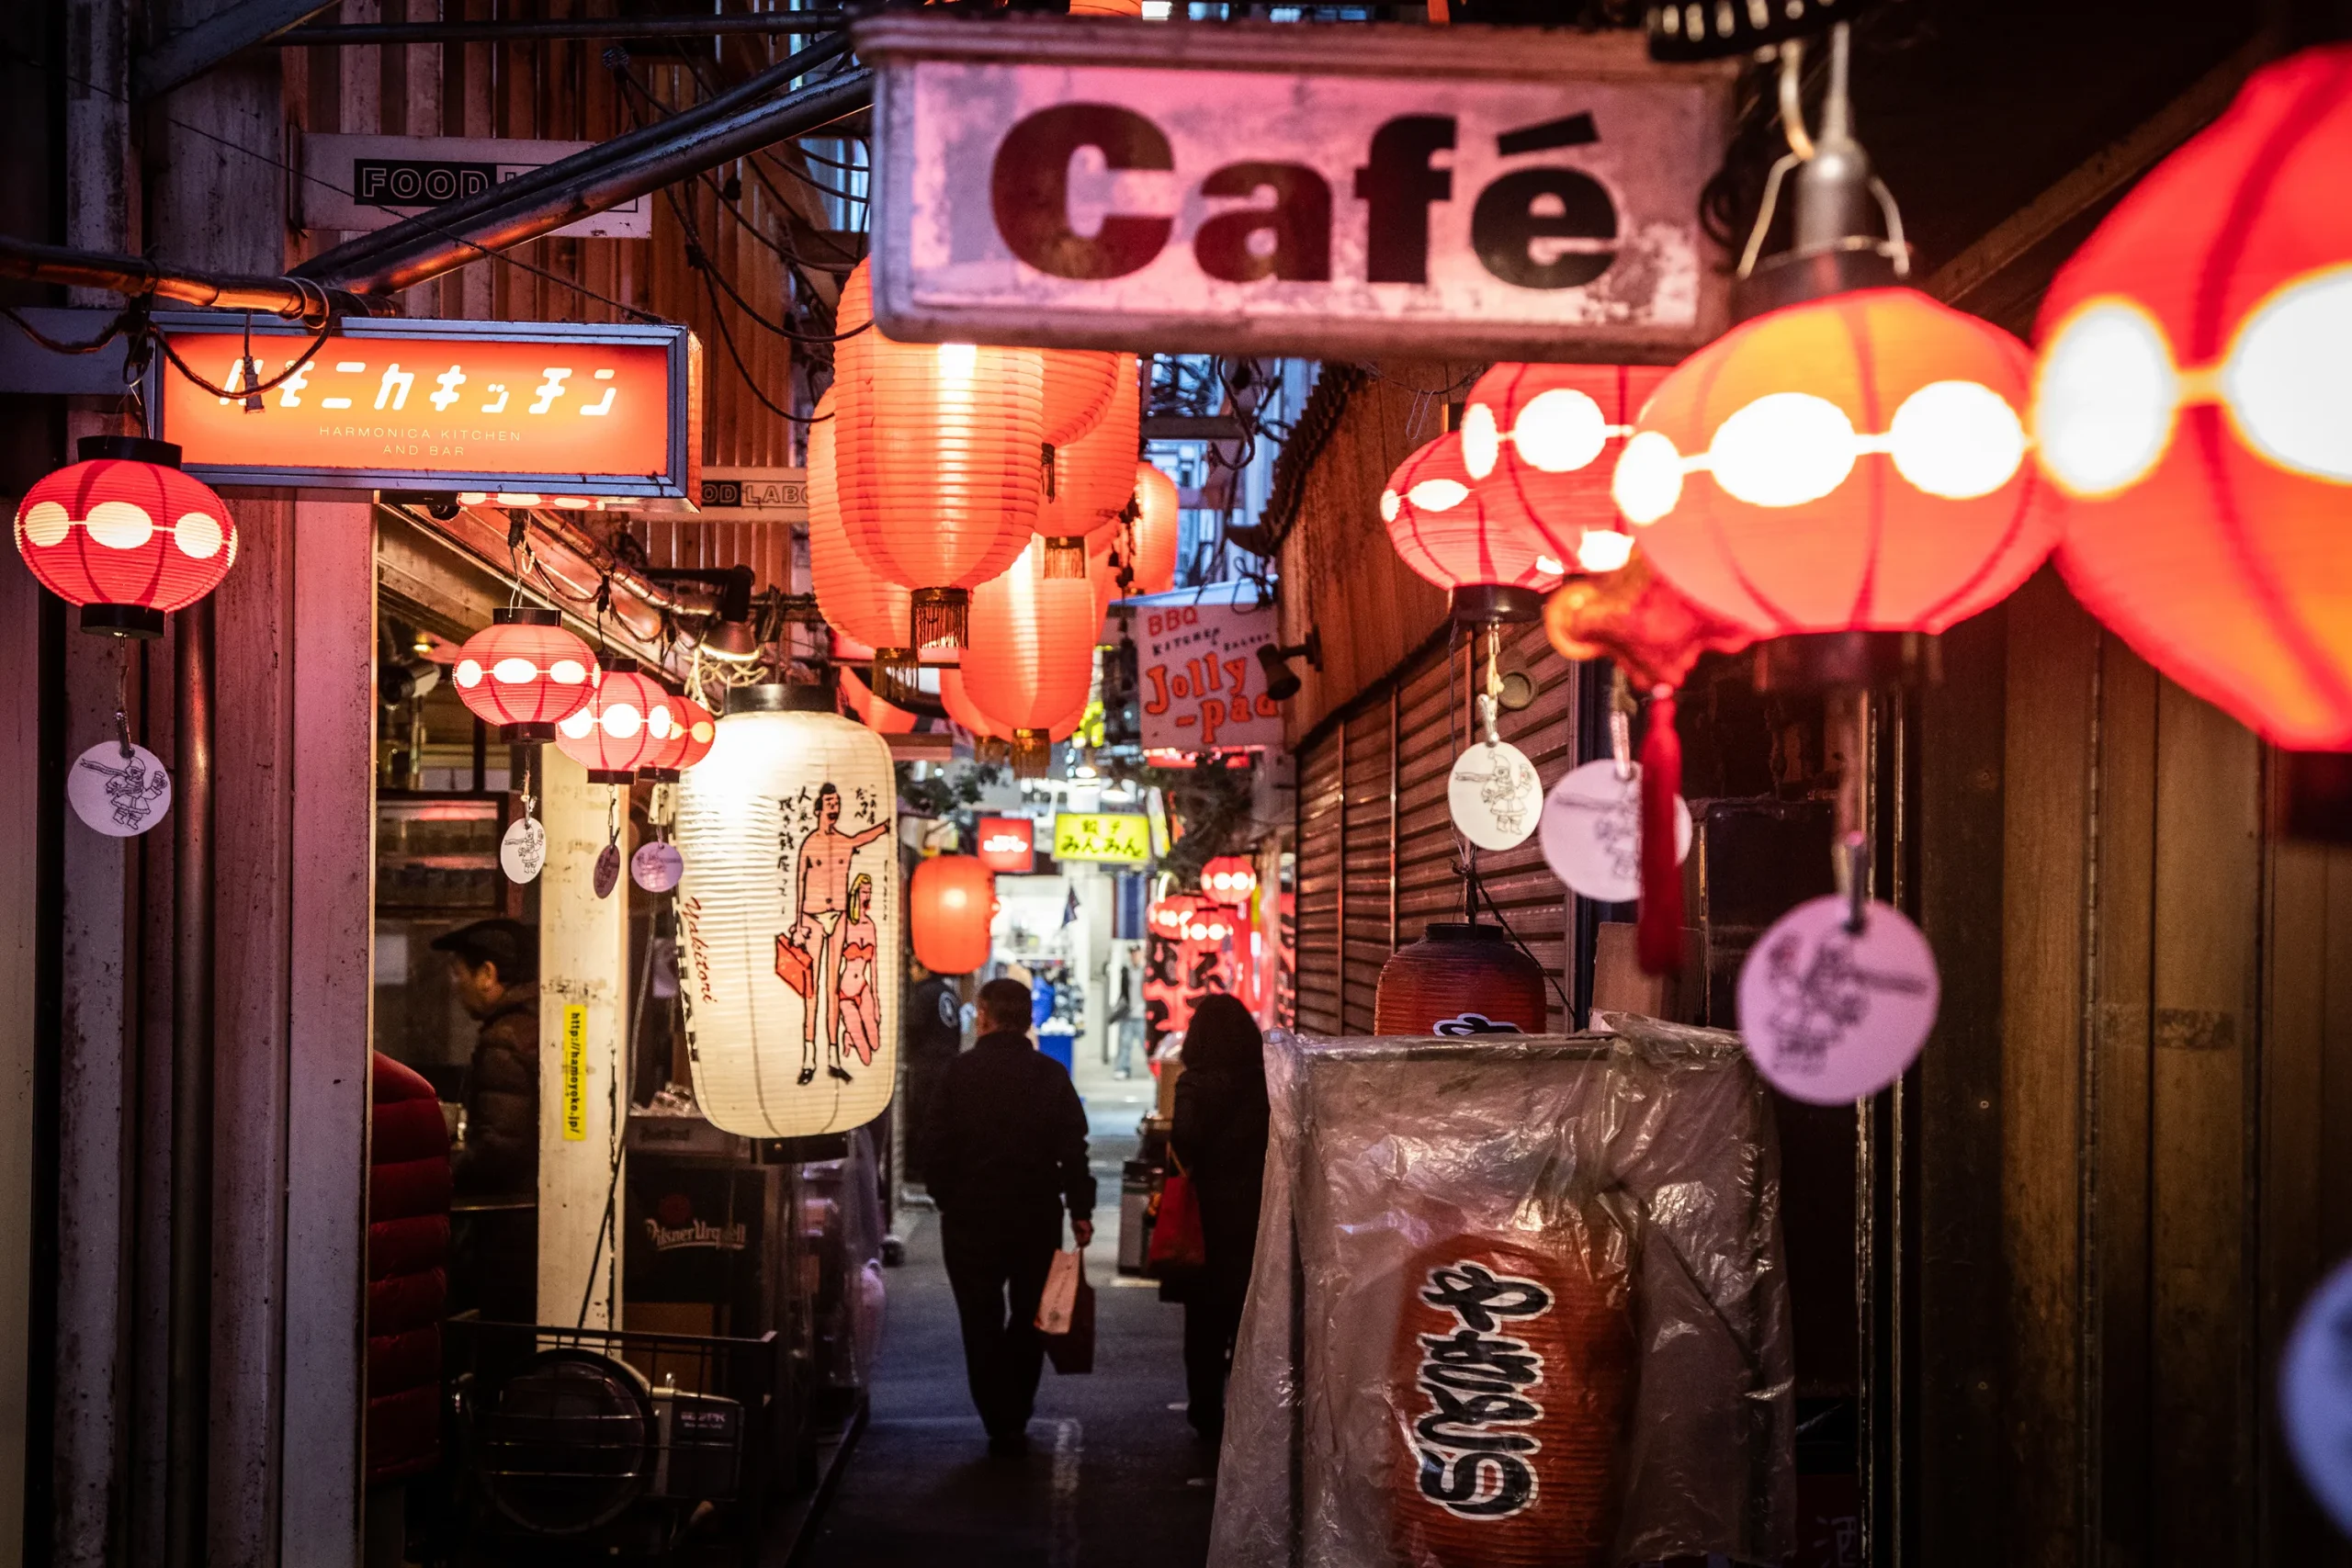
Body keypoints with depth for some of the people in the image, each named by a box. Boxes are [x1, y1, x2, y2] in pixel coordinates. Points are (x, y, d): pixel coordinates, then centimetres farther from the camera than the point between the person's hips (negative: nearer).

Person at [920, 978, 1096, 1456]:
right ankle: (1015, 1420, 17)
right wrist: (1080, 1209, 3)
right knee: (1028, 1320, 16)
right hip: (1037, 1217, 2)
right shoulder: (1051, 1076, -2)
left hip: (971, 1217, -2)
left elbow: (935, 1148, -6)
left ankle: (1001, 1425, 1)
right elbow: (1073, 1148, -4)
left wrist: (947, 1198, 8)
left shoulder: (957, 1073, -7)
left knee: (982, 1323, 6)